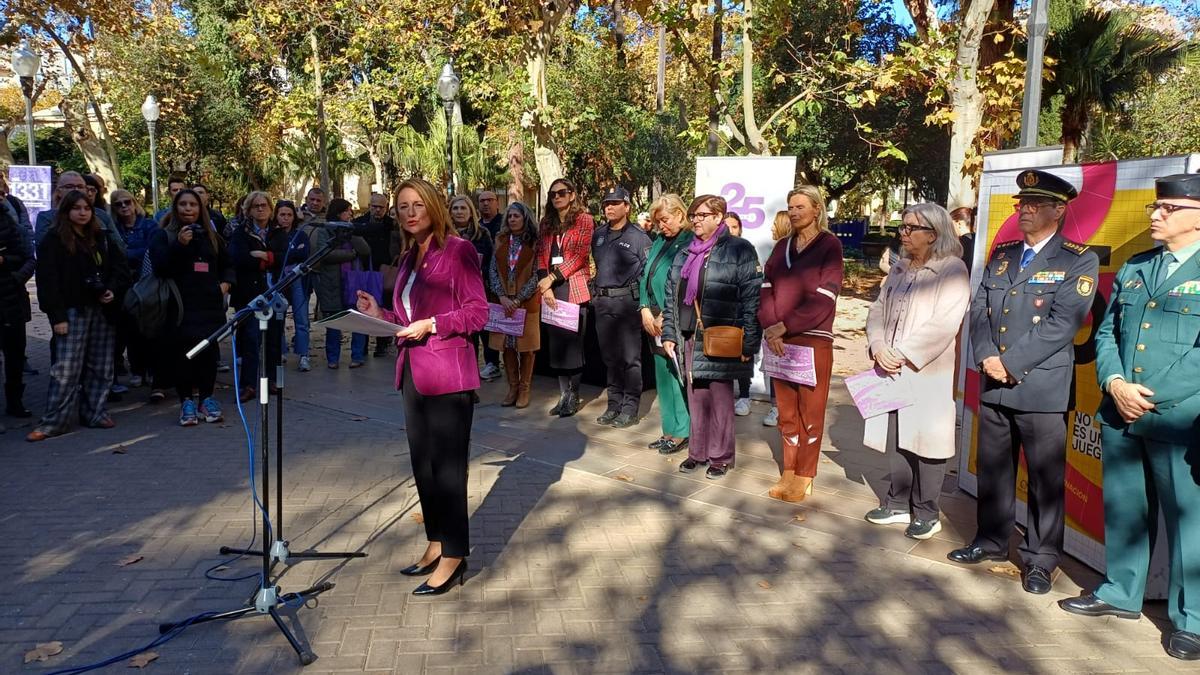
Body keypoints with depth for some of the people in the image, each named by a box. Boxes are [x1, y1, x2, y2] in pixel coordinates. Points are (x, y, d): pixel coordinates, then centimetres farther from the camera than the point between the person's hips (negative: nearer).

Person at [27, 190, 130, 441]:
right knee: (66, 369, -9)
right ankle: (52, 422, -4)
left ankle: (95, 412, 18)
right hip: (73, 312, -5)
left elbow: (120, 268, 16)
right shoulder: (54, 241, -1)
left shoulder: (101, 240, 15)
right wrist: (57, 316, -13)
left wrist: (113, 290, -4)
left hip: (102, 310, 5)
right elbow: (47, 281, -6)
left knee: (101, 367, 7)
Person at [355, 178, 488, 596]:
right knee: (422, 462, 13)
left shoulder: (458, 250, -7)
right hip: (414, 370, 8)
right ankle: (436, 543, 27)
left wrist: (431, 324, -19)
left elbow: (477, 312, -11)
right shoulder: (409, 257, 16)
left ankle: (454, 555, 9)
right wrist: (380, 315, 6)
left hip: (448, 373, -8)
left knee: (447, 464, -2)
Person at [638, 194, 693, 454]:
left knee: (677, 376, -4)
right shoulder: (659, 242, 15)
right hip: (655, 319, 8)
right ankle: (670, 430, 20)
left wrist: (666, 316, -15)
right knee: (663, 375, 11)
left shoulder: (691, 242, -9)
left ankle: (682, 432, 6)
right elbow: (646, 275, 13)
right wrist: (645, 309, 0)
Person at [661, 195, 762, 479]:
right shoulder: (685, 254, 15)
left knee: (720, 399, 4)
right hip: (690, 338, 5)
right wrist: (669, 333, 10)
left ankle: (720, 457, 16)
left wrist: (747, 343, -15)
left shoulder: (739, 250, -5)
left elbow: (751, 299, -10)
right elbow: (671, 296, 17)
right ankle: (698, 452, 24)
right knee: (696, 398, 12)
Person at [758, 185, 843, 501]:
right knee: (786, 410, 9)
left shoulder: (829, 245, -3)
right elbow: (767, 288, 6)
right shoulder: (782, 246, 13)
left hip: (813, 339, -5)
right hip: (779, 340, 5)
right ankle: (789, 472, 19)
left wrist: (785, 326, -15)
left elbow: (823, 297, -12)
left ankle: (804, 477, 12)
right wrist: (771, 328, -10)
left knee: (810, 411, 3)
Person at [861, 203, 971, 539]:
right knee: (895, 439, 11)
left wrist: (903, 355, -18)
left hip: (927, 373, -6)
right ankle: (899, 503, 24)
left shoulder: (952, 270, -8)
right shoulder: (899, 269, 15)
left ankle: (927, 512, 11)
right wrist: (879, 347, -7)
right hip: (891, 371, 7)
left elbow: (944, 324, -17)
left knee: (926, 440, 0)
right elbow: (878, 309, 11)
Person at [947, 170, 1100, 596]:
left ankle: (1041, 559, 15)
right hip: (994, 384, 6)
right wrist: (987, 358, -8)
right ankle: (991, 540, 30)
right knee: (992, 467, 15)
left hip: (1043, 387, -5)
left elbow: (1062, 324, -15)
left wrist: (1010, 363, -17)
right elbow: (979, 310, 8)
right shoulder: (1002, 254, 13)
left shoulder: (1078, 261, -5)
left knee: (1046, 476, 3)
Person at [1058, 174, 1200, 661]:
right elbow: (1106, 333, 15)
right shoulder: (1132, 269, 14)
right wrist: (1115, 384, -3)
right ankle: (1120, 594, 31)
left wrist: (1158, 403, -16)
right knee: (1122, 510, 15)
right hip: (1120, 415, 5)